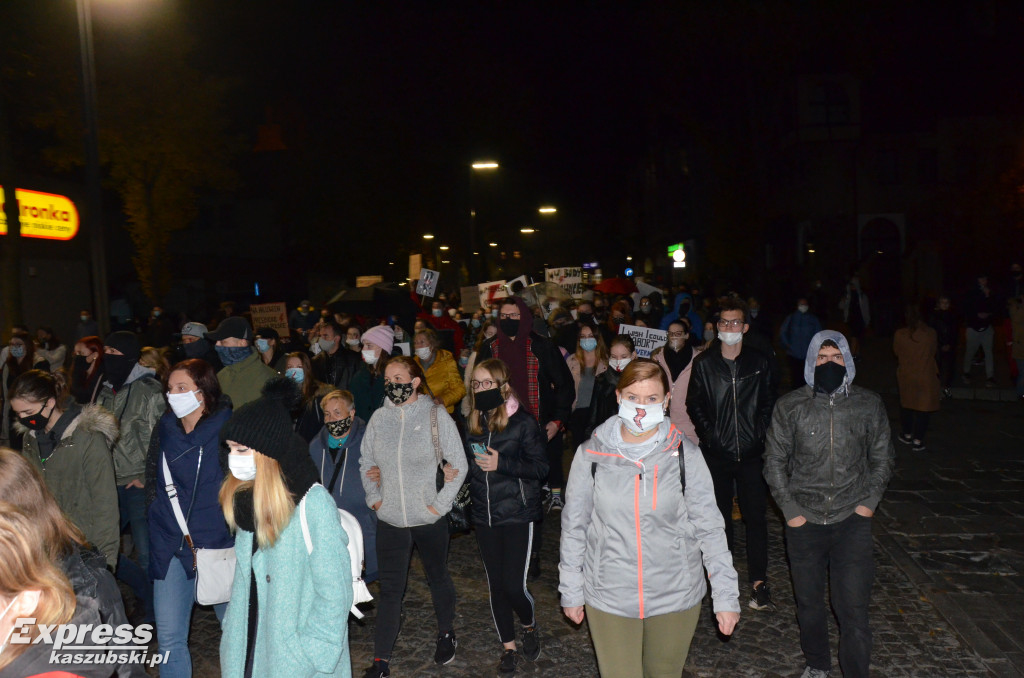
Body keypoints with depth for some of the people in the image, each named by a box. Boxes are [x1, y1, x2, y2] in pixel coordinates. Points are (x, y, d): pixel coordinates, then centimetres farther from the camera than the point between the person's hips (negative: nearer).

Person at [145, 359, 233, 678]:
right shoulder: (165, 428, 4)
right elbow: (154, 483, 16)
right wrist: (158, 531, 11)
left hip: (219, 546, -4)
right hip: (171, 548, 4)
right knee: (169, 638, 7)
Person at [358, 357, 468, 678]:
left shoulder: (436, 416, -11)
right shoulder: (379, 418, -2)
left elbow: (459, 465, -7)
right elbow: (366, 461, 12)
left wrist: (440, 504, -10)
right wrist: (373, 496, 3)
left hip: (429, 519, -1)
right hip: (389, 519, 2)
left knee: (438, 577, 19)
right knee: (389, 589, 4)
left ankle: (446, 632, 43)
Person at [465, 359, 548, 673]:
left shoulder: (523, 423, -10)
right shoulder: (472, 425, 6)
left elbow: (541, 467, -11)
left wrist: (501, 463, -20)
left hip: (517, 515, -5)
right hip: (484, 516, 5)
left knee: (514, 586, -7)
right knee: (495, 585, 11)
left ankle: (529, 625, 26)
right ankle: (508, 646, 30)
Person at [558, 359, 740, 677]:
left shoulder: (684, 454, -8)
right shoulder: (591, 454, -7)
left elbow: (709, 528, -3)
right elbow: (574, 527, 1)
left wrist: (726, 596, -4)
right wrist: (571, 591, 5)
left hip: (675, 597, 1)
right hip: (609, 599, -1)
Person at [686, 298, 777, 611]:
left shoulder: (759, 363, 4)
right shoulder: (703, 363, 3)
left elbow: (768, 403, 9)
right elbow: (694, 404, 6)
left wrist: (759, 433, -2)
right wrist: (709, 434, -3)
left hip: (751, 453, 0)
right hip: (716, 453, 0)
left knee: (756, 516, -1)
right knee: (720, 515, 10)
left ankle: (759, 581, 7)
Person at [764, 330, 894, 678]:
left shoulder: (870, 405, 0)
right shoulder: (789, 406, -3)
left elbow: (882, 458, 11)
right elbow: (775, 461, 3)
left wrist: (870, 501, 0)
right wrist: (789, 509, -3)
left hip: (852, 520, -1)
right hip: (804, 520, 1)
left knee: (854, 607, -4)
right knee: (808, 602, 15)